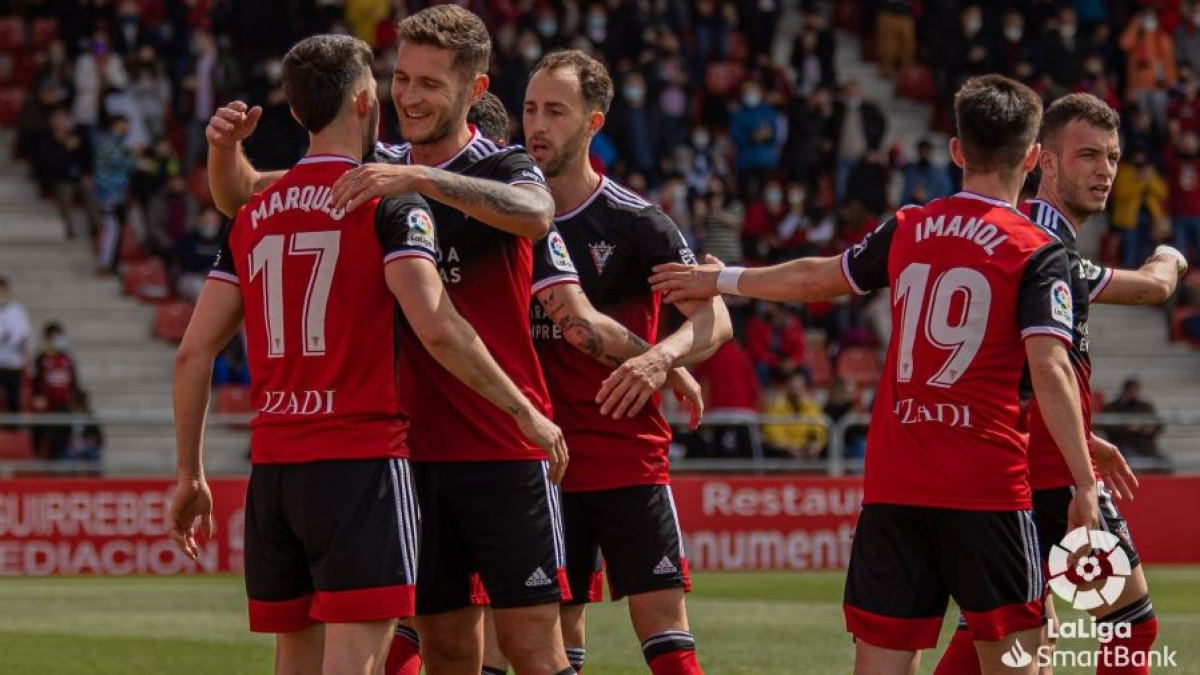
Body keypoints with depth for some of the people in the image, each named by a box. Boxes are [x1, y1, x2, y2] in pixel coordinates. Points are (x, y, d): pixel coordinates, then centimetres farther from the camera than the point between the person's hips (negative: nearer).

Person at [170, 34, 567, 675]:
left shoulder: (252, 217, 12)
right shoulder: (389, 205, -5)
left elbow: (193, 352, 10)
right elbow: (437, 328, -17)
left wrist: (189, 475, 18)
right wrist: (523, 410, -7)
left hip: (272, 466, 6)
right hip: (361, 460, -6)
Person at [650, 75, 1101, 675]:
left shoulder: (906, 231, 10)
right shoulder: (1036, 253, -4)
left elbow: (817, 278, 25)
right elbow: (1049, 369, -14)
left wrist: (724, 280, 43)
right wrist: (1084, 483, -13)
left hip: (891, 484, 4)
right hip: (986, 486, -4)